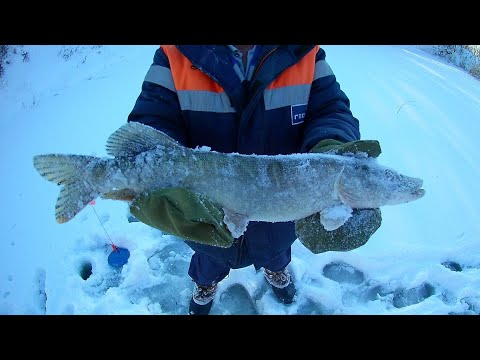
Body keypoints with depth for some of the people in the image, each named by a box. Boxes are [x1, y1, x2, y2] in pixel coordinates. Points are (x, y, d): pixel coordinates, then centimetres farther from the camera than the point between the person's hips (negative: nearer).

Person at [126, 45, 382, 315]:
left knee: (276, 249, 36)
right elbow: (148, 125, -28)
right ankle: (206, 282, 72)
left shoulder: (306, 55, -14)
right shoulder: (175, 57, -20)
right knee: (210, 258, 33)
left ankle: (275, 268, 76)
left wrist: (330, 153, -47)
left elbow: (332, 111, -23)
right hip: (207, 219, -1)